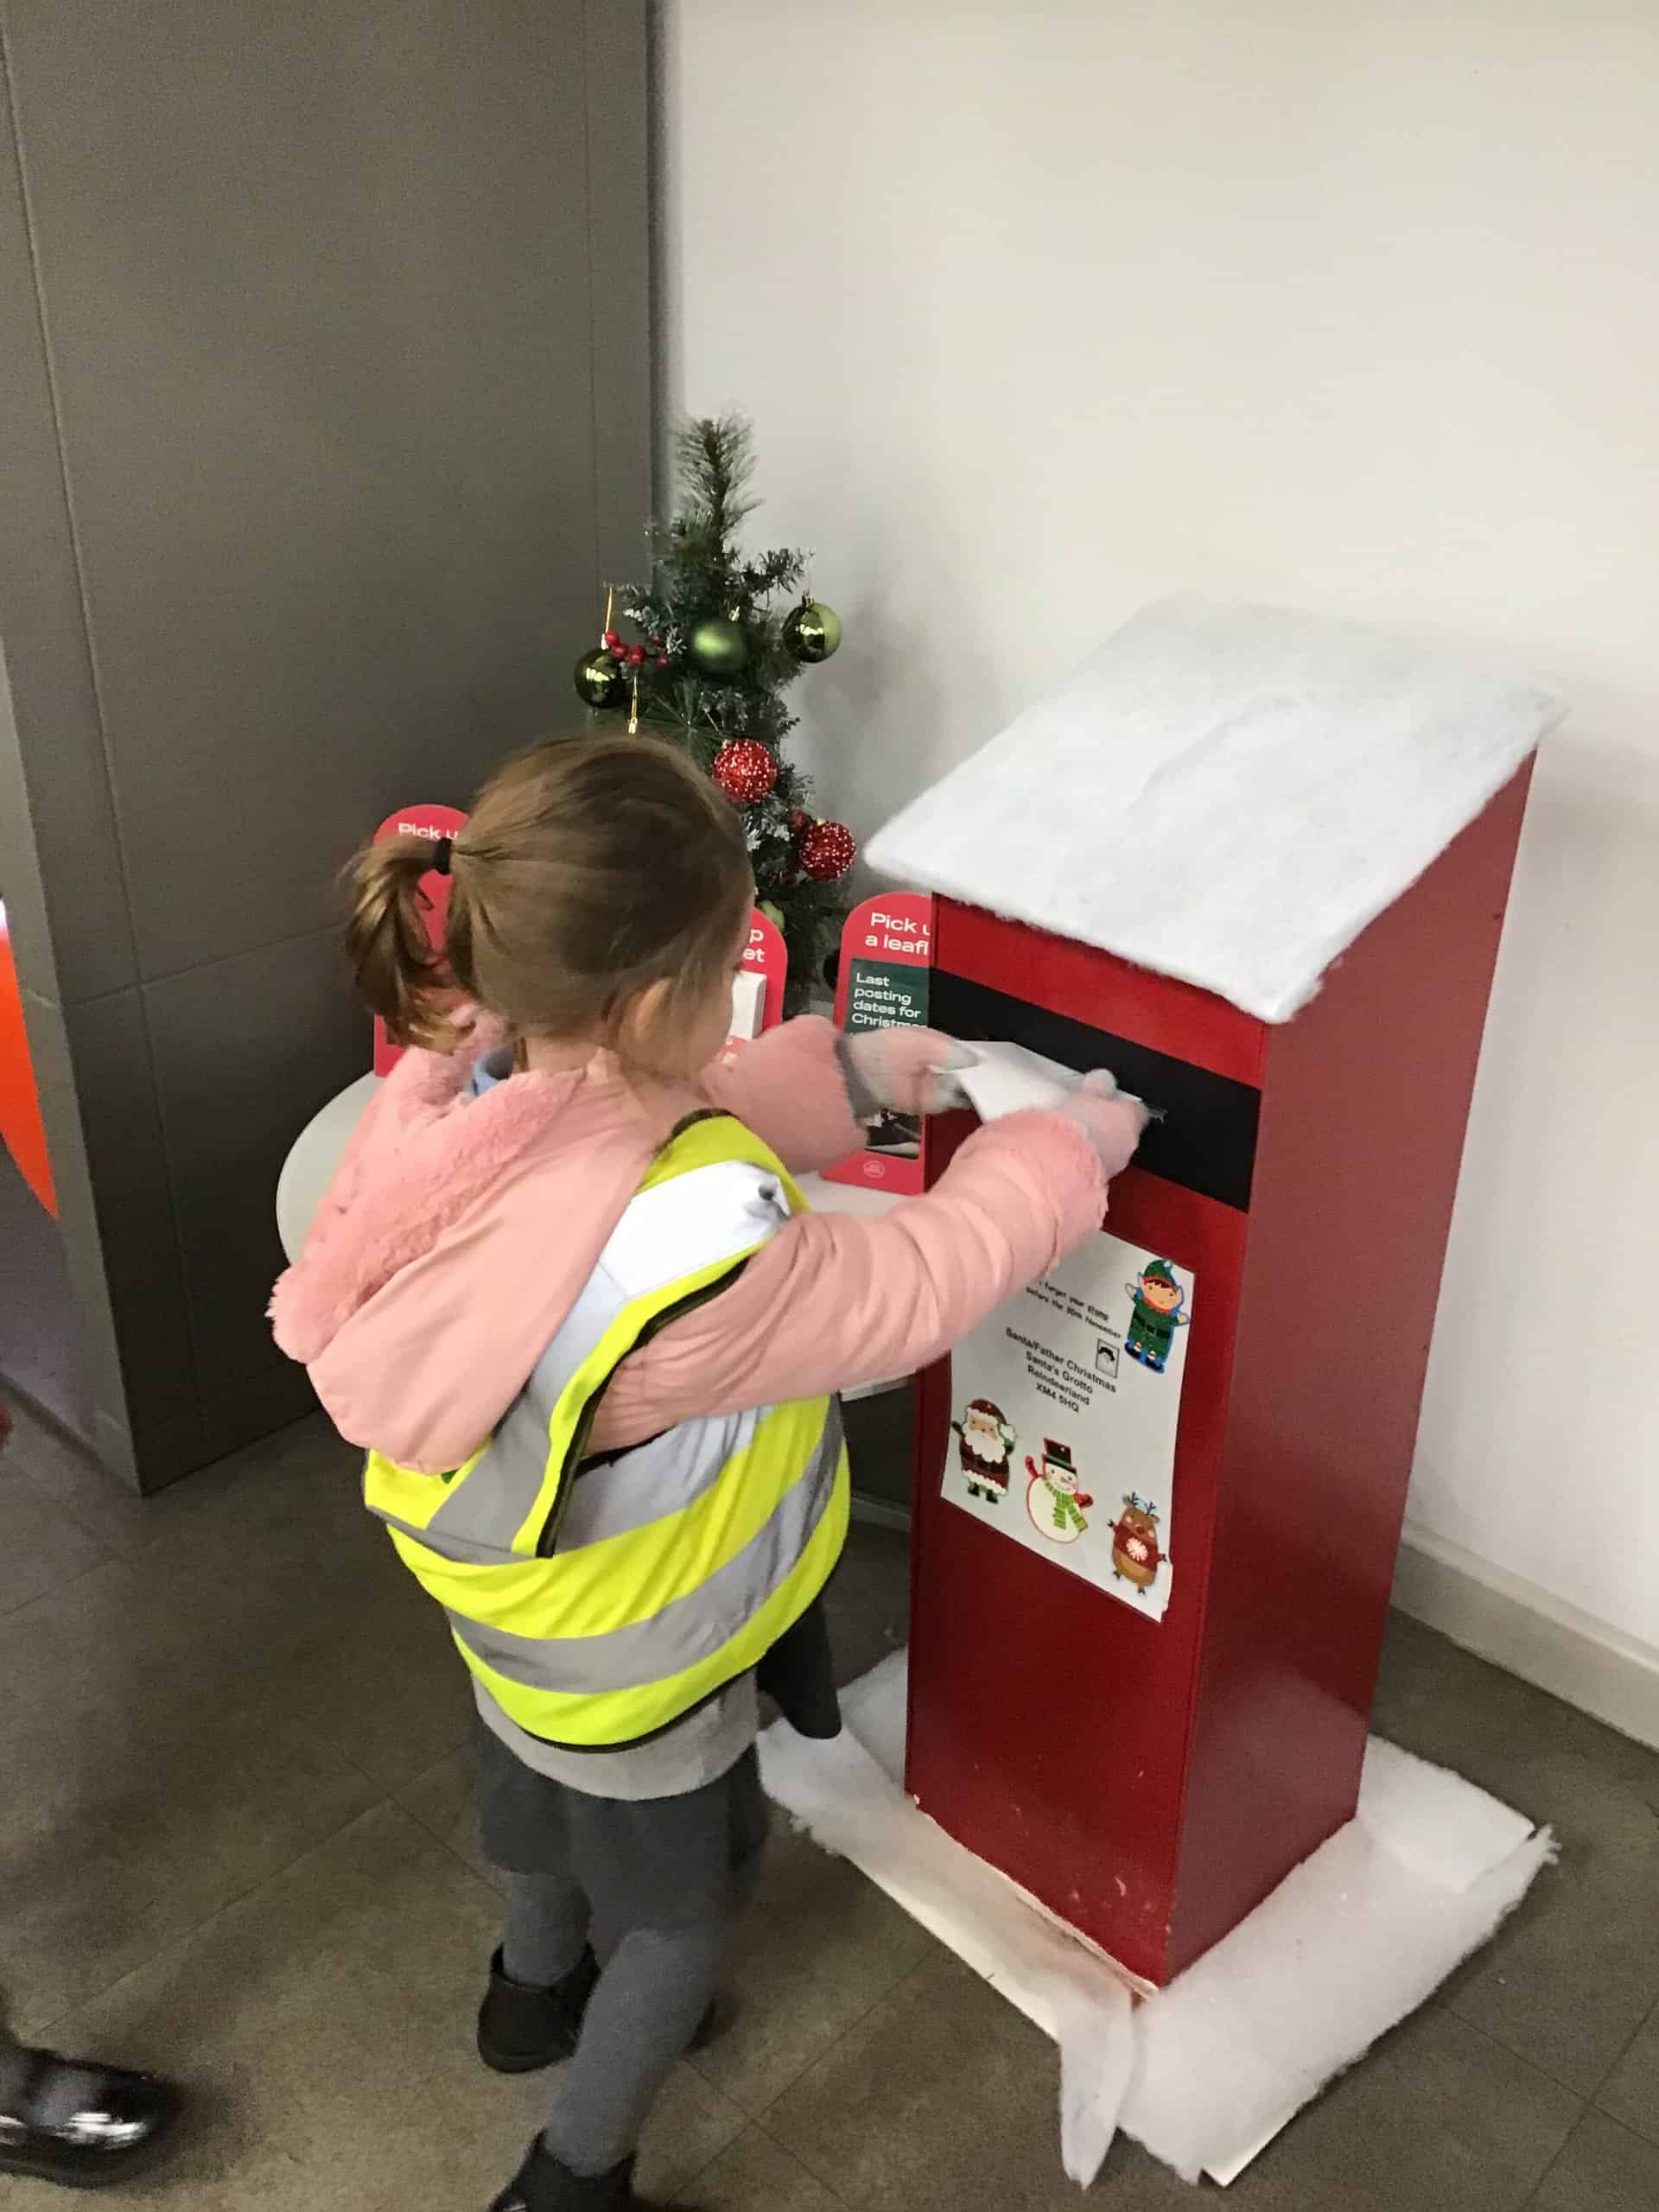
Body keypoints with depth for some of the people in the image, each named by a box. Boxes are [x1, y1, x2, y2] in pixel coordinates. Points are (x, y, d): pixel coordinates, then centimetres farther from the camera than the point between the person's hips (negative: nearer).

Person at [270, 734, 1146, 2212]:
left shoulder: (471, 1089, -24)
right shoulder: (679, 1255, -45)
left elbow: (661, 1122, -3)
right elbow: (910, 1293, -28)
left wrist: (845, 1072, -7)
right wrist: (1064, 1151, -13)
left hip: (519, 1597, 7)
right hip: (633, 1655, -7)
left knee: (552, 1801, 37)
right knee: (681, 1901, 24)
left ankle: (537, 1994, 67)